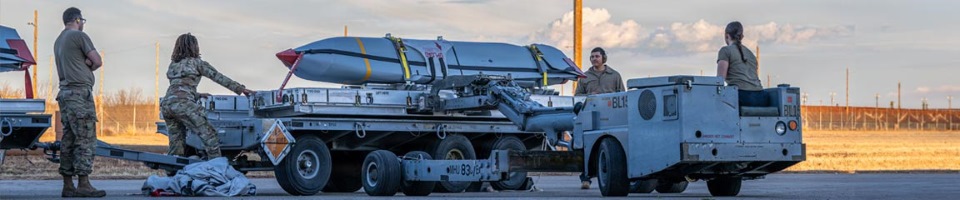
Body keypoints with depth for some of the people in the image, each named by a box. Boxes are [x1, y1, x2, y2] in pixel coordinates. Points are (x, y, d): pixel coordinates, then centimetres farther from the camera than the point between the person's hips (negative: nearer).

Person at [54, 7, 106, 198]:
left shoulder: (58, 41, 21)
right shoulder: (79, 36, -5)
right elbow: (97, 61, -4)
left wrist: (85, 63, 4)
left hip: (65, 92, 9)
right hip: (80, 92, -9)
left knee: (69, 140, 7)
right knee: (85, 139, -10)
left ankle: (68, 185, 5)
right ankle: (83, 184, -14)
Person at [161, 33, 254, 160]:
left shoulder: (173, 65, 28)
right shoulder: (196, 62, 10)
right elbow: (218, 77, 9)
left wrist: (198, 95, 44)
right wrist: (240, 89, 11)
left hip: (166, 104, 7)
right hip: (183, 103, -7)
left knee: (176, 145, 10)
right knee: (209, 136, -7)